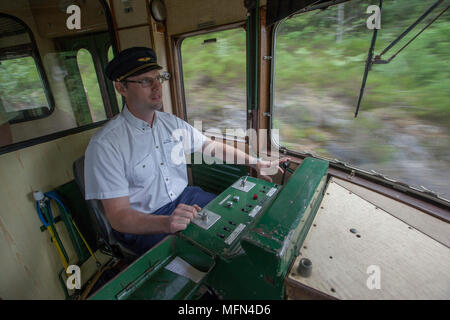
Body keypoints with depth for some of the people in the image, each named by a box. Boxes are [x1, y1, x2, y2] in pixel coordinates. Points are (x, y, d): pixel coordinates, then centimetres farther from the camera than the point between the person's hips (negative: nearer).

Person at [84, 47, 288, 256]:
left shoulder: (172, 123, 2)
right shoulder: (105, 144, -18)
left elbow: (212, 146, 11)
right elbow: (117, 216, -20)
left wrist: (256, 162, 6)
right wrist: (166, 223, -39)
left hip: (183, 198, 6)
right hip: (141, 225, -5)